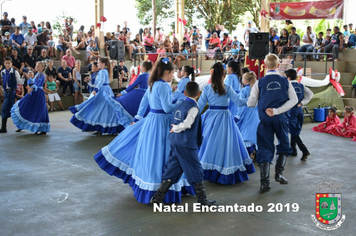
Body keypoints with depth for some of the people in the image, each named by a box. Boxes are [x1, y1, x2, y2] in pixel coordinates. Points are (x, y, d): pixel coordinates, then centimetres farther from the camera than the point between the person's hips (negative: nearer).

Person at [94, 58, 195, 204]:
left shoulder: (152, 84, 9)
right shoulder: (164, 86, -18)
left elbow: (144, 102, 16)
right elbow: (167, 108, -20)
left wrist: (139, 117, 25)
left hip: (151, 119, 9)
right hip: (161, 122, -9)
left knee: (146, 151, 19)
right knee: (159, 153, -1)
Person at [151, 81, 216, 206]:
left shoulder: (180, 105, 11)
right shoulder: (193, 107, -13)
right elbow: (186, 124, -21)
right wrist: (175, 129, -8)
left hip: (175, 142, 7)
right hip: (186, 144, -7)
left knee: (172, 170, 13)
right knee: (196, 171, 4)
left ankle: (158, 197, 14)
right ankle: (202, 201, 12)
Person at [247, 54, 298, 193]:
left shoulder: (260, 82, -4)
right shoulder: (285, 81, 1)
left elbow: (250, 103, -1)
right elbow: (294, 100, -5)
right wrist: (277, 110, -10)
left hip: (265, 119, -1)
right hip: (281, 119, 1)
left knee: (265, 149, 3)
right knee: (284, 146, 21)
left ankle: (264, 182, -2)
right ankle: (279, 174, 13)